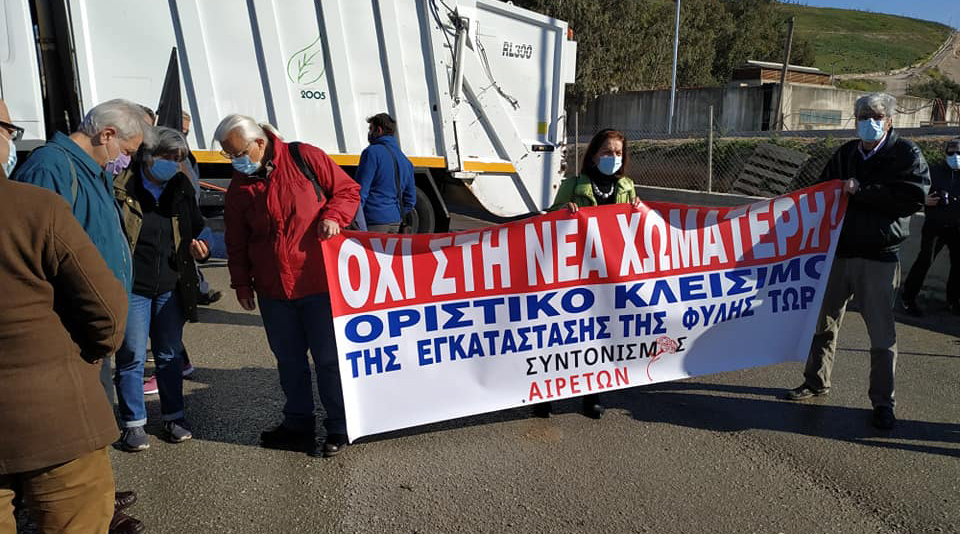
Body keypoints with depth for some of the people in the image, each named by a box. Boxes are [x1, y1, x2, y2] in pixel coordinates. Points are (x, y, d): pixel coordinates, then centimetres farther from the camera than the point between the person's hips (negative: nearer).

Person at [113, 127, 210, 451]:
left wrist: (198, 247, -4)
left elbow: (196, 228, 17)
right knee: (132, 357, 5)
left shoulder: (181, 188, 5)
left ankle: (174, 417, 27)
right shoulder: (121, 188, -11)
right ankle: (133, 424, 19)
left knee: (170, 355, 14)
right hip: (132, 288, -4)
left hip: (171, 287, 4)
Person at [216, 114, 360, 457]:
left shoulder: (305, 158, -5)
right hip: (272, 290, 5)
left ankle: (339, 429, 18)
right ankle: (299, 425, 29)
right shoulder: (239, 187, 9)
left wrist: (333, 216, -17)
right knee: (289, 360, 13)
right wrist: (241, 283, 11)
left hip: (319, 283, -5)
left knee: (328, 358, 4)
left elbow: (347, 190, 0)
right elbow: (236, 241, 15)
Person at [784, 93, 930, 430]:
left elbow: (914, 197, -18)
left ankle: (883, 402, 13)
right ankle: (816, 381, 31)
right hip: (837, 251, 5)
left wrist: (860, 190, -20)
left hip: (879, 257, -5)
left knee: (882, 335, 0)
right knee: (823, 321, 14)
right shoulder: (845, 155, 10)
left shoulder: (906, 154, -4)